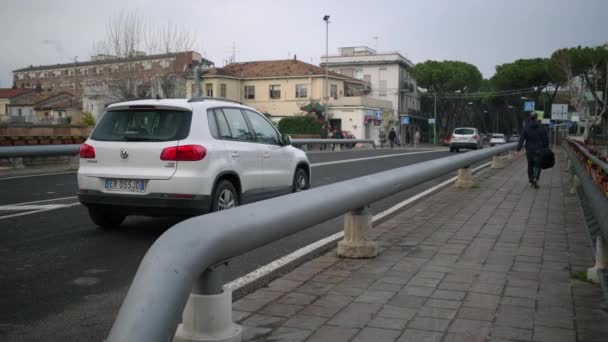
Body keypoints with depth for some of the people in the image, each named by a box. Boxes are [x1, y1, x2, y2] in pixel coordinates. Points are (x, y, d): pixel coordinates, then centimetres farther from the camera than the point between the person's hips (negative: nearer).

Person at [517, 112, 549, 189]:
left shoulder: (526, 128, -5)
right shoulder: (541, 128, -4)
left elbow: (521, 139, -10)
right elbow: (546, 140, 2)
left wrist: (518, 149, -12)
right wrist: (545, 148, 14)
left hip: (529, 150, 1)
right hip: (538, 151, -1)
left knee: (530, 165, 16)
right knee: (537, 166, 2)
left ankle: (531, 180, 25)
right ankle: (535, 179, -20)